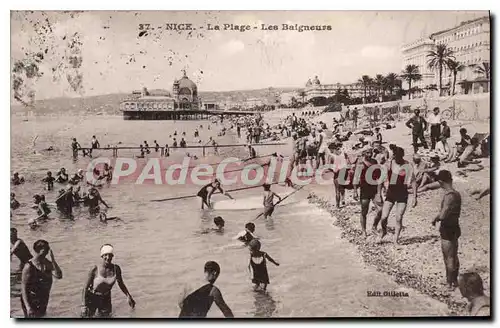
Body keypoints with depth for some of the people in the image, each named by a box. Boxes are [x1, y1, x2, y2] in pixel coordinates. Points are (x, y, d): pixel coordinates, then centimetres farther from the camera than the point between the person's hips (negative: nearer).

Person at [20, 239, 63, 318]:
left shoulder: (48, 264, -5)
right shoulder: (29, 267, -21)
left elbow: (59, 276, -19)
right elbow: (23, 288, -20)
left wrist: (53, 260, -25)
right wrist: (28, 306, -27)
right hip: (31, 302, -6)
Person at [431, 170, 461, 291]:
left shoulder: (449, 196, -25)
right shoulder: (457, 194, 2)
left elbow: (442, 215, -33)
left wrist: (435, 219, -14)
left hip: (447, 230, -8)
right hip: (455, 227, 8)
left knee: (449, 258, 5)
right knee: (454, 256, 20)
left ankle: (450, 283, 16)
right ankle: (454, 280, 34)